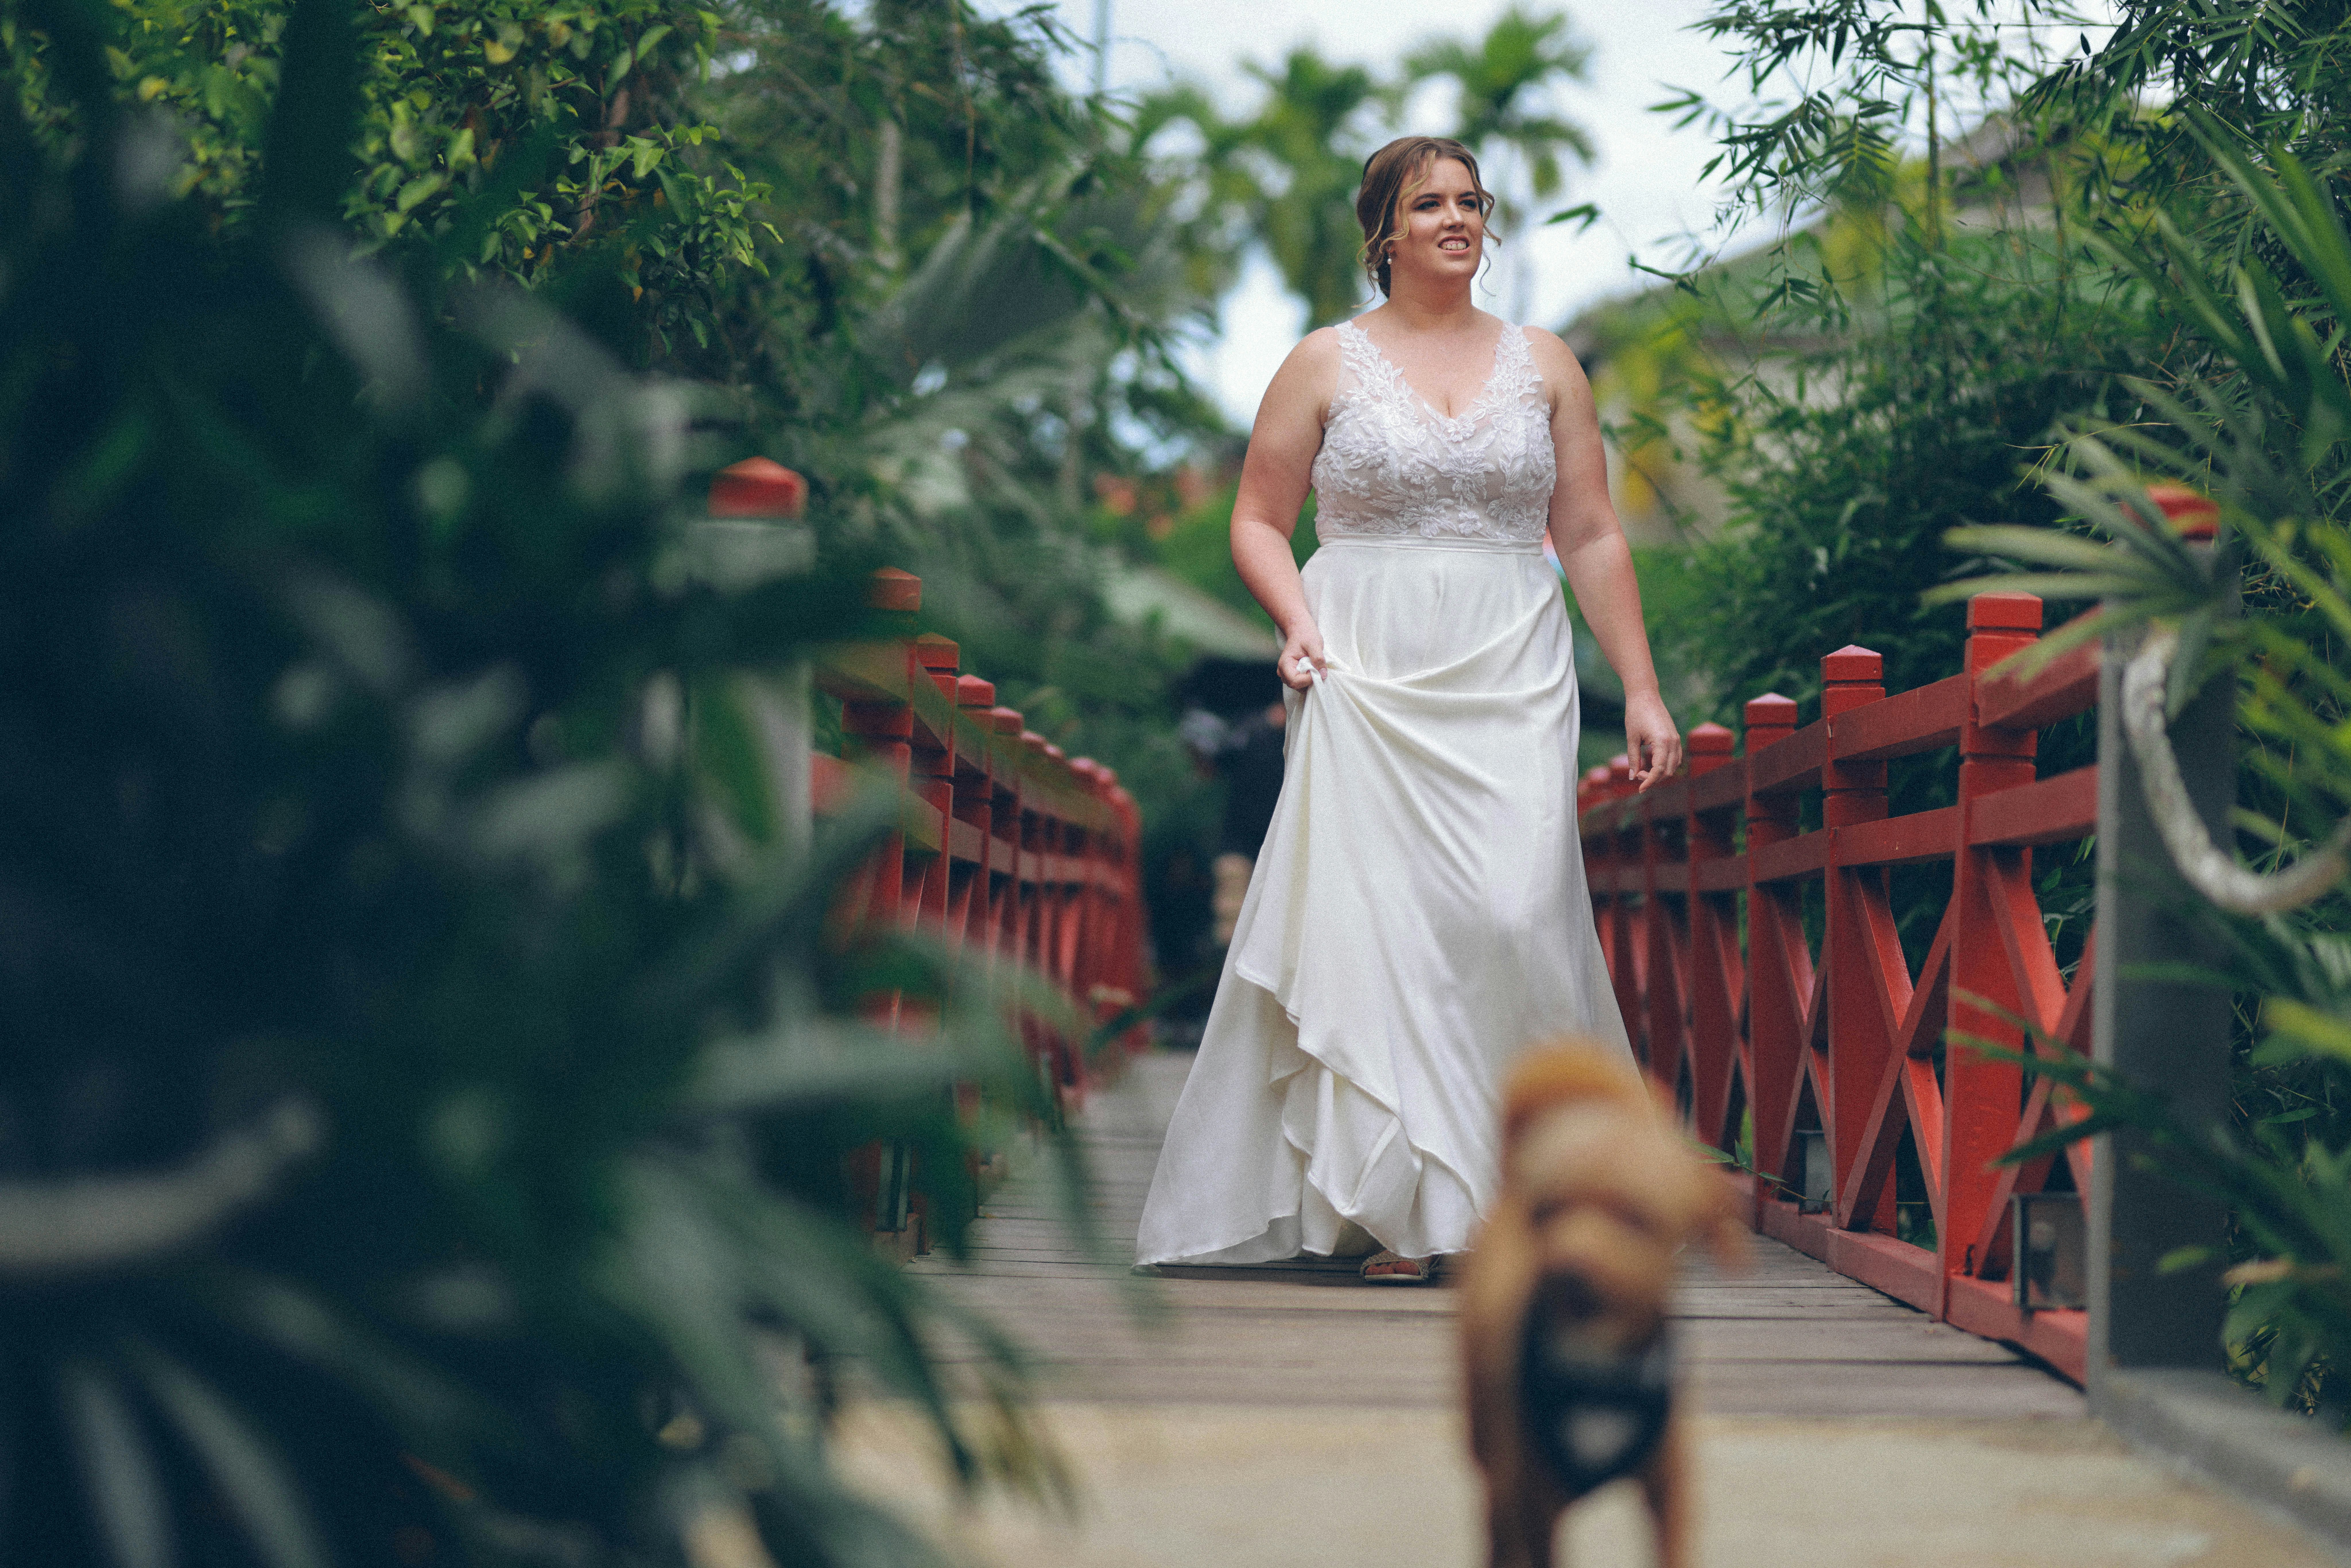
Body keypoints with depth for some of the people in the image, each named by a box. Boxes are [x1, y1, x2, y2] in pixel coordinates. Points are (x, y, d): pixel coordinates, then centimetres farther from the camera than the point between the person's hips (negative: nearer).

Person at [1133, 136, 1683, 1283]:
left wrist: (1641, 690, 9)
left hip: (1511, 683, 1)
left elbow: (1593, 539, 14)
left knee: (1515, 908, -15)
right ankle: (1395, 1210, -3)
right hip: (1367, 679, -1)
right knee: (1377, 913, -8)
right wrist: (1298, 624, -8)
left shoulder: (1543, 365, 14)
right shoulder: (1328, 363, 8)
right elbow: (1259, 520, 11)